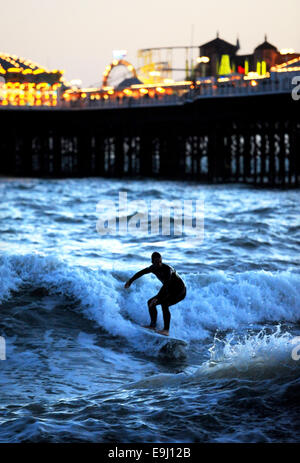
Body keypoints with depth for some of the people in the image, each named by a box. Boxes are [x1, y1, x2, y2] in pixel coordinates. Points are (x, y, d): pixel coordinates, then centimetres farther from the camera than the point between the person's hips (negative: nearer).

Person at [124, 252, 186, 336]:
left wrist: (157, 298, -48)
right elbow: (141, 272, 14)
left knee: (164, 303, -31)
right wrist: (130, 281, 23)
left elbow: (166, 285, -40)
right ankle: (153, 325, 16)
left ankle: (166, 330, -34)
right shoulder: (153, 268, -4)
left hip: (180, 291, -8)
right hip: (170, 291, 8)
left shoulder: (167, 269, -29)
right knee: (150, 302, 6)